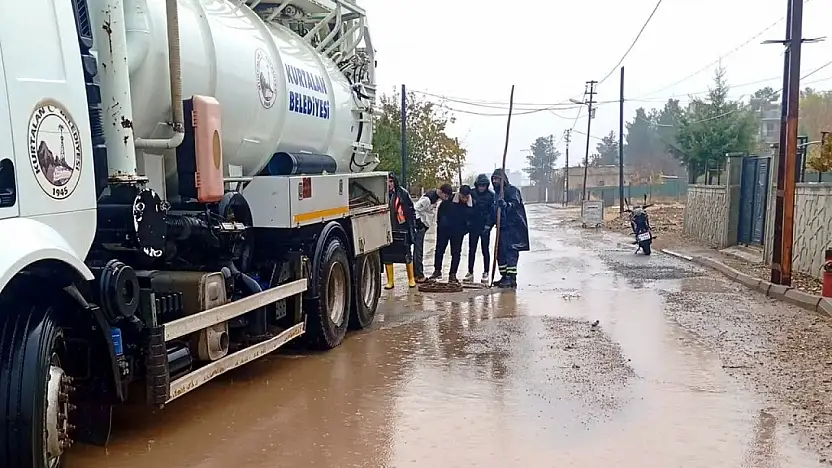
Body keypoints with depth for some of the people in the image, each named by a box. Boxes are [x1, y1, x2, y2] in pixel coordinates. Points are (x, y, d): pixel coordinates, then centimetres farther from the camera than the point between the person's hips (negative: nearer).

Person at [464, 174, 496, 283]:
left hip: (485, 227, -2)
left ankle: (485, 273, 11)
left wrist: (488, 225, -13)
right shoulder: (472, 194, 0)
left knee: (485, 250, 3)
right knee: (471, 250, 5)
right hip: (473, 226, 2)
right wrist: (468, 222, 0)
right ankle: (470, 272, 12)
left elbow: (492, 212, -6)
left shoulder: (491, 195, -5)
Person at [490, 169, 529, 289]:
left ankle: (512, 278, -8)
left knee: (511, 253, -9)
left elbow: (515, 204, -24)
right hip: (503, 228, 9)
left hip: (513, 227, -9)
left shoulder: (512, 190, -7)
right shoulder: (498, 193, 19)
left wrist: (506, 204, -41)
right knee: (500, 252, 10)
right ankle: (504, 277, 19)